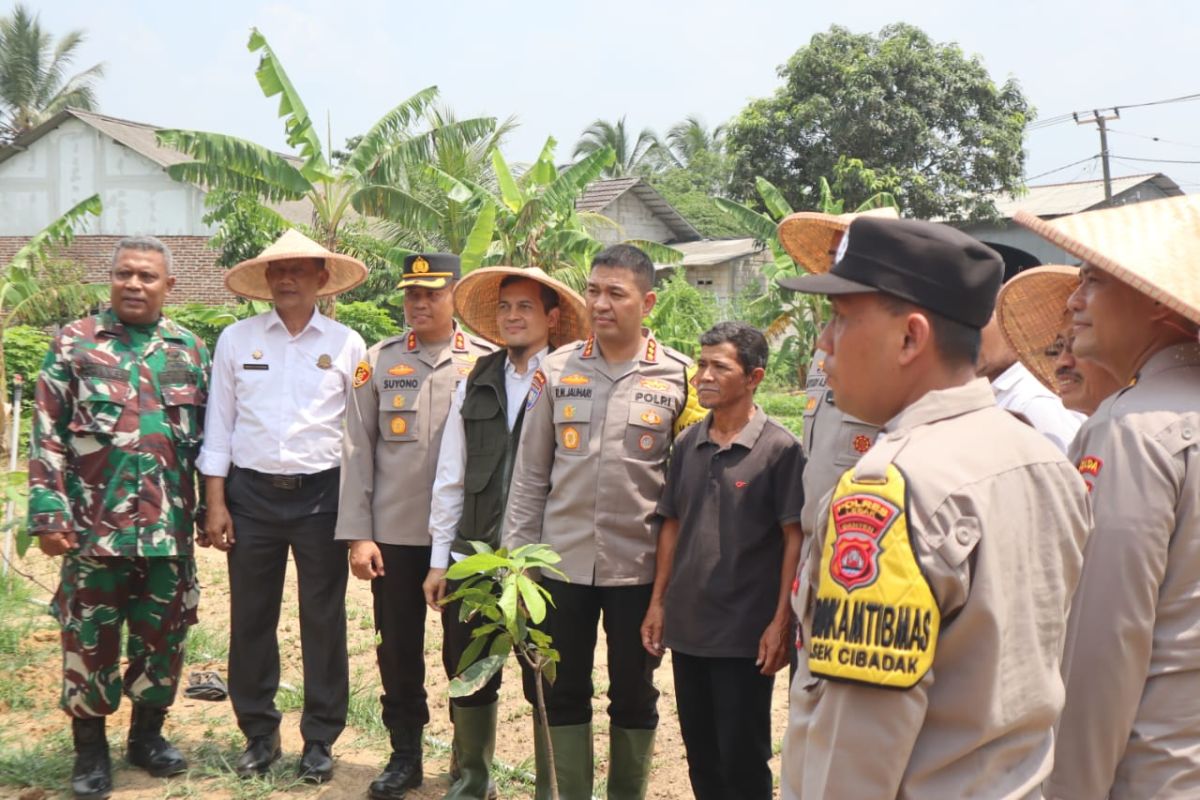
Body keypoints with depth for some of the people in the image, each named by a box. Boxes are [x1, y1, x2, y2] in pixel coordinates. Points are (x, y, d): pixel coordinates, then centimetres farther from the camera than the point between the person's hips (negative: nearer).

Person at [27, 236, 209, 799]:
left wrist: (211, 508, 7)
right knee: (89, 637, 5)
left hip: (169, 526, 3)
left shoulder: (189, 350, 8)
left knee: (163, 635, 10)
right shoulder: (74, 343, 1)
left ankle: (147, 733, 27)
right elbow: (47, 435, -3)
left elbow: (208, 437, 11)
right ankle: (90, 747, 19)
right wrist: (48, 512, -10)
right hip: (94, 525, -2)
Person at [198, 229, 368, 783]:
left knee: (323, 619, 5)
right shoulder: (236, 339, 3)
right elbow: (219, 425, 5)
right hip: (251, 493, 1)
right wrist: (215, 502, 0)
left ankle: (320, 739, 18)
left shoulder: (346, 345, 1)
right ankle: (259, 733, 22)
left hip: (321, 494, -1)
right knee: (250, 618, 7)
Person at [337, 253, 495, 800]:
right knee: (398, 648, 9)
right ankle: (404, 755, 24)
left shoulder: (489, 362, 0)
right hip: (394, 533, 1)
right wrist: (357, 534, -4)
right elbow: (358, 451, 1)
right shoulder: (378, 362, 3)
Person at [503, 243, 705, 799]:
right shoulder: (556, 370, 2)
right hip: (561, 561, 2)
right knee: (558, 692, 9)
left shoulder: (678, 377, -2)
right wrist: (516, 559, 2)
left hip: (639, 566, -1)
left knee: (634, 694, 11)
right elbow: (530, 473, 5)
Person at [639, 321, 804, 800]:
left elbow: (795, 539, -10)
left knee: (742, 760, 3)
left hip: (745, 634, -5)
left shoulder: (779, 449, -9)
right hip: (687, 626, 6)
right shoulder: (688, 445, 6)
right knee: (699, 753, 15)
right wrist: (658, 602, 9)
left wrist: (781, 621, -14)